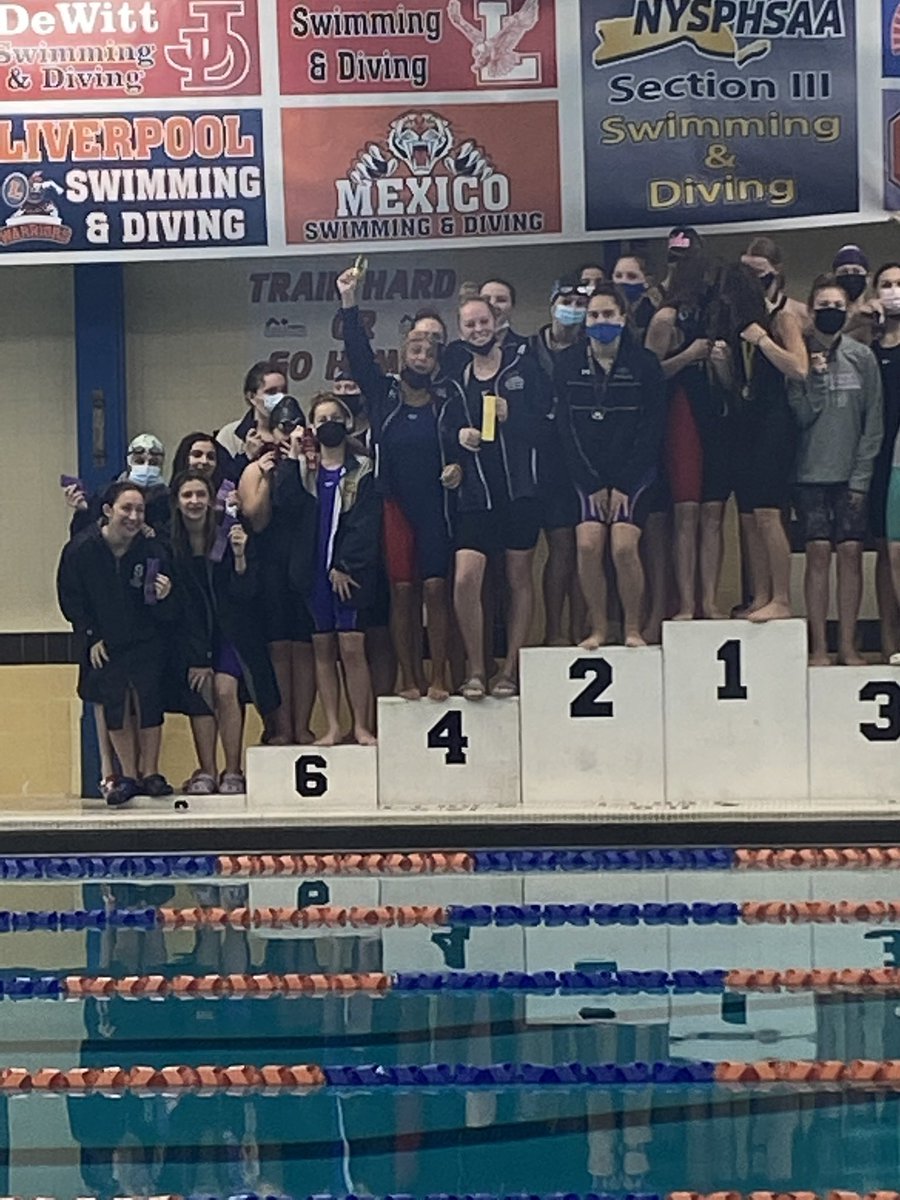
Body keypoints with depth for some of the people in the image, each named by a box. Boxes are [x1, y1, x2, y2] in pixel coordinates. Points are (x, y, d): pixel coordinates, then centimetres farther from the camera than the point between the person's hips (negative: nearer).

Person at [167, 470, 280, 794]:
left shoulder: (230, 535, -6)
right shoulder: (168, 543, -6)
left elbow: (246, 593, -5)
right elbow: (175, 603, -5)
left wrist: (240, 556, -22)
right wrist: (197, 657, -11)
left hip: (230, 631, -1)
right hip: (191, 635, 1)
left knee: (225, 689, -17)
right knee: (200, 692, -15)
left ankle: (232, 771, -10)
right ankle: (206, 772, -10)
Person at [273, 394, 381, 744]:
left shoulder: (362, 471, 2)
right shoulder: (302, 469, 11)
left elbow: (366, 524, -5)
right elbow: (284, 503, -7)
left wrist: (345, 566, -11)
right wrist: (291, 458, -10)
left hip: (349, 573, -3)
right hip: (313, 571, 3)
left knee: (352, 648, -6)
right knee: (322, 649, 5)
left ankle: (361, 726, -1)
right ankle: (332, 726, 9)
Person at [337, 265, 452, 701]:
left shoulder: (445, 400, 5)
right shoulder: (384, 393, 4)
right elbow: (359, 353, -4)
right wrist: (348, 301, -10)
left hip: (434, 506, 0)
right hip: (396, 505, 0)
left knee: (435, 588, -4)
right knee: (402, 591, 1)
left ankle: (439, 677, 1)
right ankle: (408, 678, 7)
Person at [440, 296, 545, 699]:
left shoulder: (522, 366, 5)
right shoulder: (457, 381, 13)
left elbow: (545, 420, 0)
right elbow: (445, 429, 16)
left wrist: (511, 417, -16)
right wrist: (459, 437, -5)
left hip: (519, 490, -2)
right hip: (474, 494, 2)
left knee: (519, 578, 4)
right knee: (465, 580, -11)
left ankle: (510, 670, 13)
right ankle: (475, 670, 2)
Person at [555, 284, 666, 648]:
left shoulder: (644, 363, -3)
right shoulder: (568, 364, 2)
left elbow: (652, 428, -5)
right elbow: (567, 429, 0)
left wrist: (624, 486, -11)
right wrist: (593, 485, -6)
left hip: (633, 472, -2)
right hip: (587, 473, 2)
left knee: (624, 547, -18)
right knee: (588, 544, -16)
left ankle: (633, 629, -2)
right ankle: (598, 629, -4)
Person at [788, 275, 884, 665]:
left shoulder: (862, 357, 4)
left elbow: (873, 423, 3)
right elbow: (799, 415, -4)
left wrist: (861, 476, -3)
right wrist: (816, 378, -14)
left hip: (851, 474, 1)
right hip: (811, 472, -1)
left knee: (850, 552, -2)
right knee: (818, 552, -4)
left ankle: (848, 645, 5)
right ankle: (818, 646, 1)